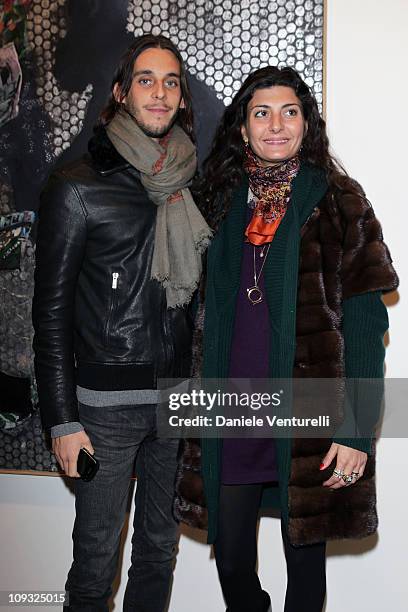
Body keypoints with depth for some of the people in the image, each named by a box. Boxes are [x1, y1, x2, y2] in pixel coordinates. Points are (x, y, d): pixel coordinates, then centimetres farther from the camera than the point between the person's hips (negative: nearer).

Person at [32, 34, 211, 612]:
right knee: (97, 555, 6)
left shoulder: (189, 185, 8)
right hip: (106, 403, -4)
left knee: (160, 545, 16)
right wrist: (62, 420, -10)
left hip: (178, 397, 5)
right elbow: (51, 310, -7)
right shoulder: (77, 187, -7)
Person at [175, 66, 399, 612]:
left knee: (305, 556, 10)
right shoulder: (223, 199, 9)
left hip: (309, 415, -3)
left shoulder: (337, 200, -3)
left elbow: (365, 321, -7)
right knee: (230, 556, 12)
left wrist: (356, 429, -13)